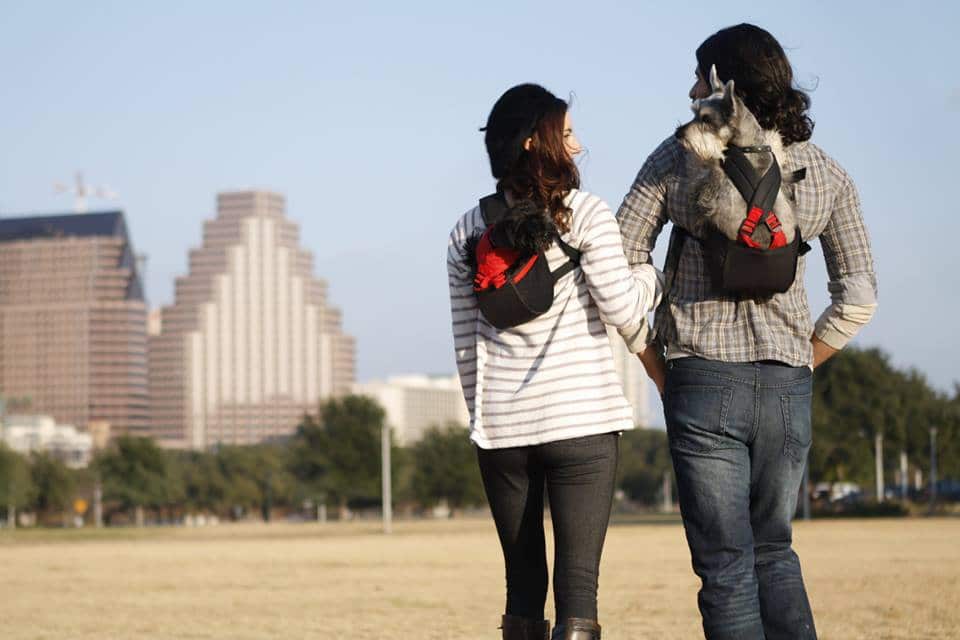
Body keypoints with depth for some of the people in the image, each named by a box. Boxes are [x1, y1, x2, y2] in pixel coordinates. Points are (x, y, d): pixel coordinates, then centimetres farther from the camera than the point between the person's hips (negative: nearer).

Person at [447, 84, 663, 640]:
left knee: (523, 584, 11)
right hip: (582, 421, -4)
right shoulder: (585, 213, -4)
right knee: (578, 582, -6)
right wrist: (652, 279, 12)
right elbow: (621, 310, -7)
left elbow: (466, 343, 11)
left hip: (502, 427, 4)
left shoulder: (470, 231, 10)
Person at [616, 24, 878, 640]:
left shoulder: (681, 155, -1)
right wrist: (796, 366, 14)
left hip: (702, 381, -3)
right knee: (774, 550, 19)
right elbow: (859, 297, 7)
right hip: (788, 385, 3)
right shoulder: (826, 172, 7)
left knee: (725, 564, 0)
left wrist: (661, 373, 5)